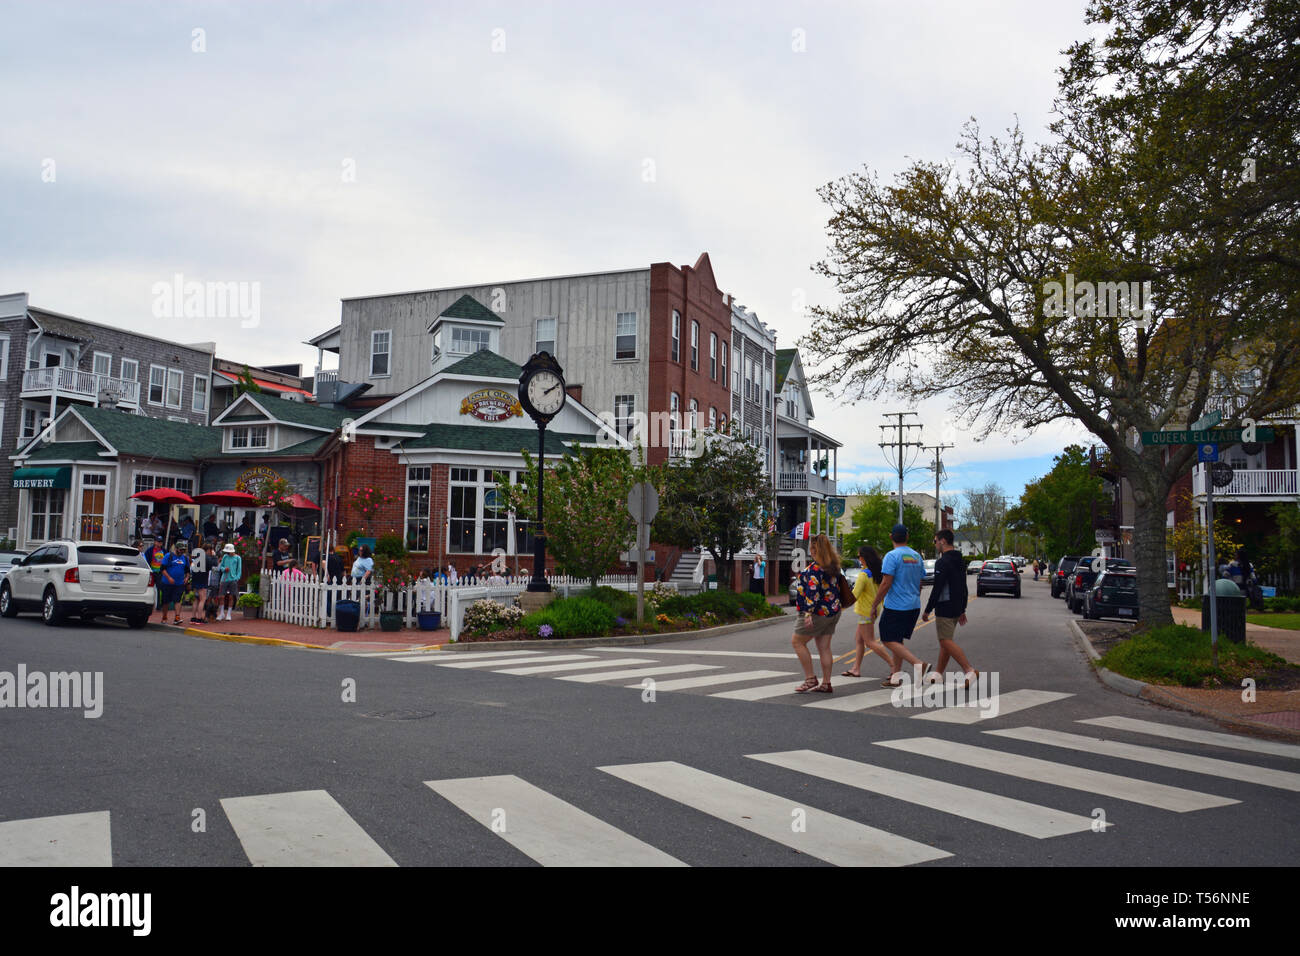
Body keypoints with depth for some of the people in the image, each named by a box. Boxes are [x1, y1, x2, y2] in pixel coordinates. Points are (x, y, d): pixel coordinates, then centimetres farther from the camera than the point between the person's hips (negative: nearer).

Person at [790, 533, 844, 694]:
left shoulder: (815, 568, -18)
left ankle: (810, 679, 3)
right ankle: (826, 684, 12)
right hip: (833, 612, 9)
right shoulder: (833, 567, 9)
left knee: (797, 642, 3)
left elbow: (813, 592, -25)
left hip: (818, 613, -9)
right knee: (824, 648, 11)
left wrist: (808, 613, -27)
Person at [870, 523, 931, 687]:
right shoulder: (916, 556, 10)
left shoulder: (892, 556, -13)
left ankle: (919, 664, -21)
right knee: (897, 640, 16)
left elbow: (886, 584, -18)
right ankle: (896, 677, 16)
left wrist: (874, 605, -11)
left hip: (895, 606, -8)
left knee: (889, 641, -5)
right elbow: (920, 584, 17)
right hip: (914, 606, 8)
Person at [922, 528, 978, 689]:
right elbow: (964, 588, 19)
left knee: (946, 641, -9)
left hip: (944, 609, -10)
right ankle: (938, 674, 19)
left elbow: (937, 589, -20)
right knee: (945, 640, 14)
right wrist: (962, 610, 24)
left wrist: (927, 610, -14)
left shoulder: (942, 562, -17)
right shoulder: (960, 561, 14)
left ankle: (970, 671, -16)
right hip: (956, 608, 10)